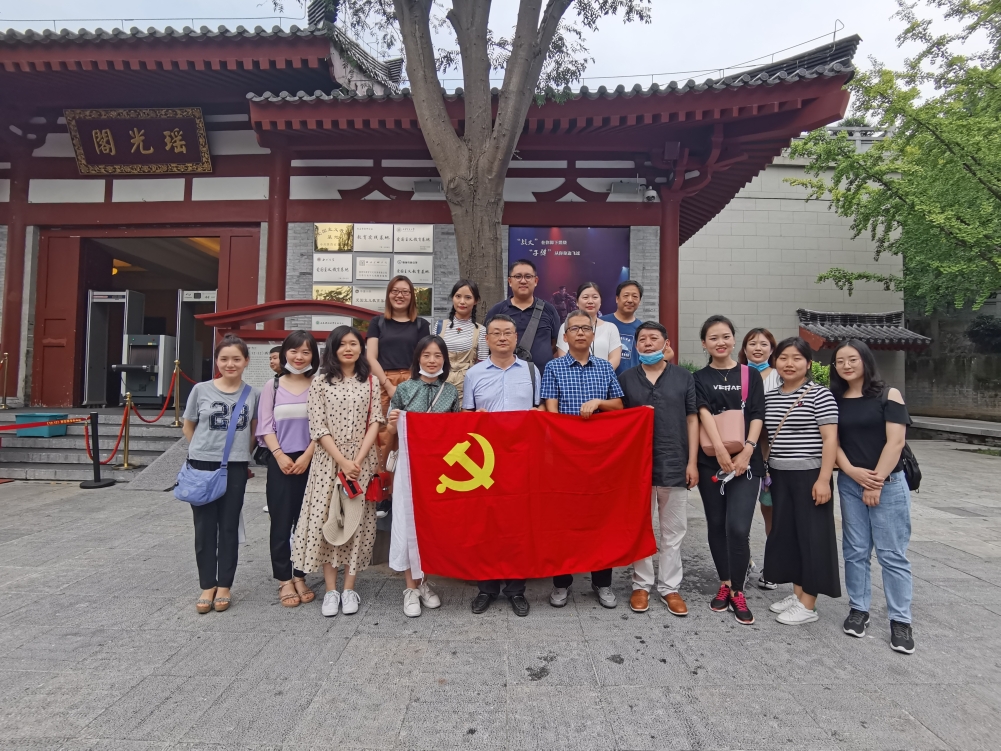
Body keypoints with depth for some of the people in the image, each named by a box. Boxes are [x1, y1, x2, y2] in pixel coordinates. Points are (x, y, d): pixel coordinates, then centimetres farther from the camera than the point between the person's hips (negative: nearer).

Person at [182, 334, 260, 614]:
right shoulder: (201, 390, -3)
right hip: (202, 465, 0)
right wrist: (206, 449, 5)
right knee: (205, 526, 7)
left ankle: (224, 586, 19)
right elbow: (188, 428, 9)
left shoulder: (252, 394, -1)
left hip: (235, 467, 0)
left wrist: (240, 450, 6)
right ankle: (207, 586, 18)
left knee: (229, 526, 7)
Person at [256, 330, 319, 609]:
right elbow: (266, 426, 1)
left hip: (310, 461, 0)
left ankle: (300, 577, 20)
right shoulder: (273, 386, 5)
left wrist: (307, 456, -11)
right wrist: (280, 456, -10)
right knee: (281, 521, 4)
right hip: (280, 461, 0)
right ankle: (284, 580, 15)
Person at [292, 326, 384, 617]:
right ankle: (331, 590, 11)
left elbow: (375, 422, 1)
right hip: (328, 461, 0)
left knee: (357, 520, 3)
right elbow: (318, 428, -3)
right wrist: (342, 461, -11)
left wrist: (358, 459, -10)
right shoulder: (320, 383, 4)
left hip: (362, 460, 1)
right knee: (325, 520, 0)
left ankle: (349, 588, 14)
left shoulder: (371, 381, 6)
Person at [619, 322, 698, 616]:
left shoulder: (684, 377, 3)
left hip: (674, 464, 0)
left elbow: (692, 420, 3)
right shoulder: (625, 379, 4)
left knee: (673, 531, 9)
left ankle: (670, 587, 22)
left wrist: (692, 462, -3)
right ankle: (641, 585, 22)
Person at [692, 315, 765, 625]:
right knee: (716, 526, 8)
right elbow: (704, 414, -8)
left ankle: (737, 591, 7)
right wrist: (721, 451, -22)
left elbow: (757, 416, 1)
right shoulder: (700, 378, 6)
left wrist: (746, 451, -13)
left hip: (746, 462, -1)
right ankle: (725, 584, 24)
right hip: (710, 462, 1)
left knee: (738, 528, -10)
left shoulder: (751, 375, 8)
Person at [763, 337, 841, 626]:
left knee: (812, 535, 1)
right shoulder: (770, 397, 10)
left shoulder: (819, 394, -8)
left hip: (810, 476, -6)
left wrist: (824, 479, -18)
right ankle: (797, 593, 26)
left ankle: (808, 605, 10)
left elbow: (830, 439, -12)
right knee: (786, 533, 12)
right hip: (779, 476, 6)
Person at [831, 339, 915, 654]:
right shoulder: (834, 400, 7)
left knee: (892, 554, 1)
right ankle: (858, 609, 19)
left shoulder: (888, 395, -3)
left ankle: (900, 620, 10)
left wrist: (876, 482, -12)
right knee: (855, 551, 8)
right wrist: (853, 472, -12)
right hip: (849, 484, 3)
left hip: (888, 483, -3)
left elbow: (895, 441, -9)